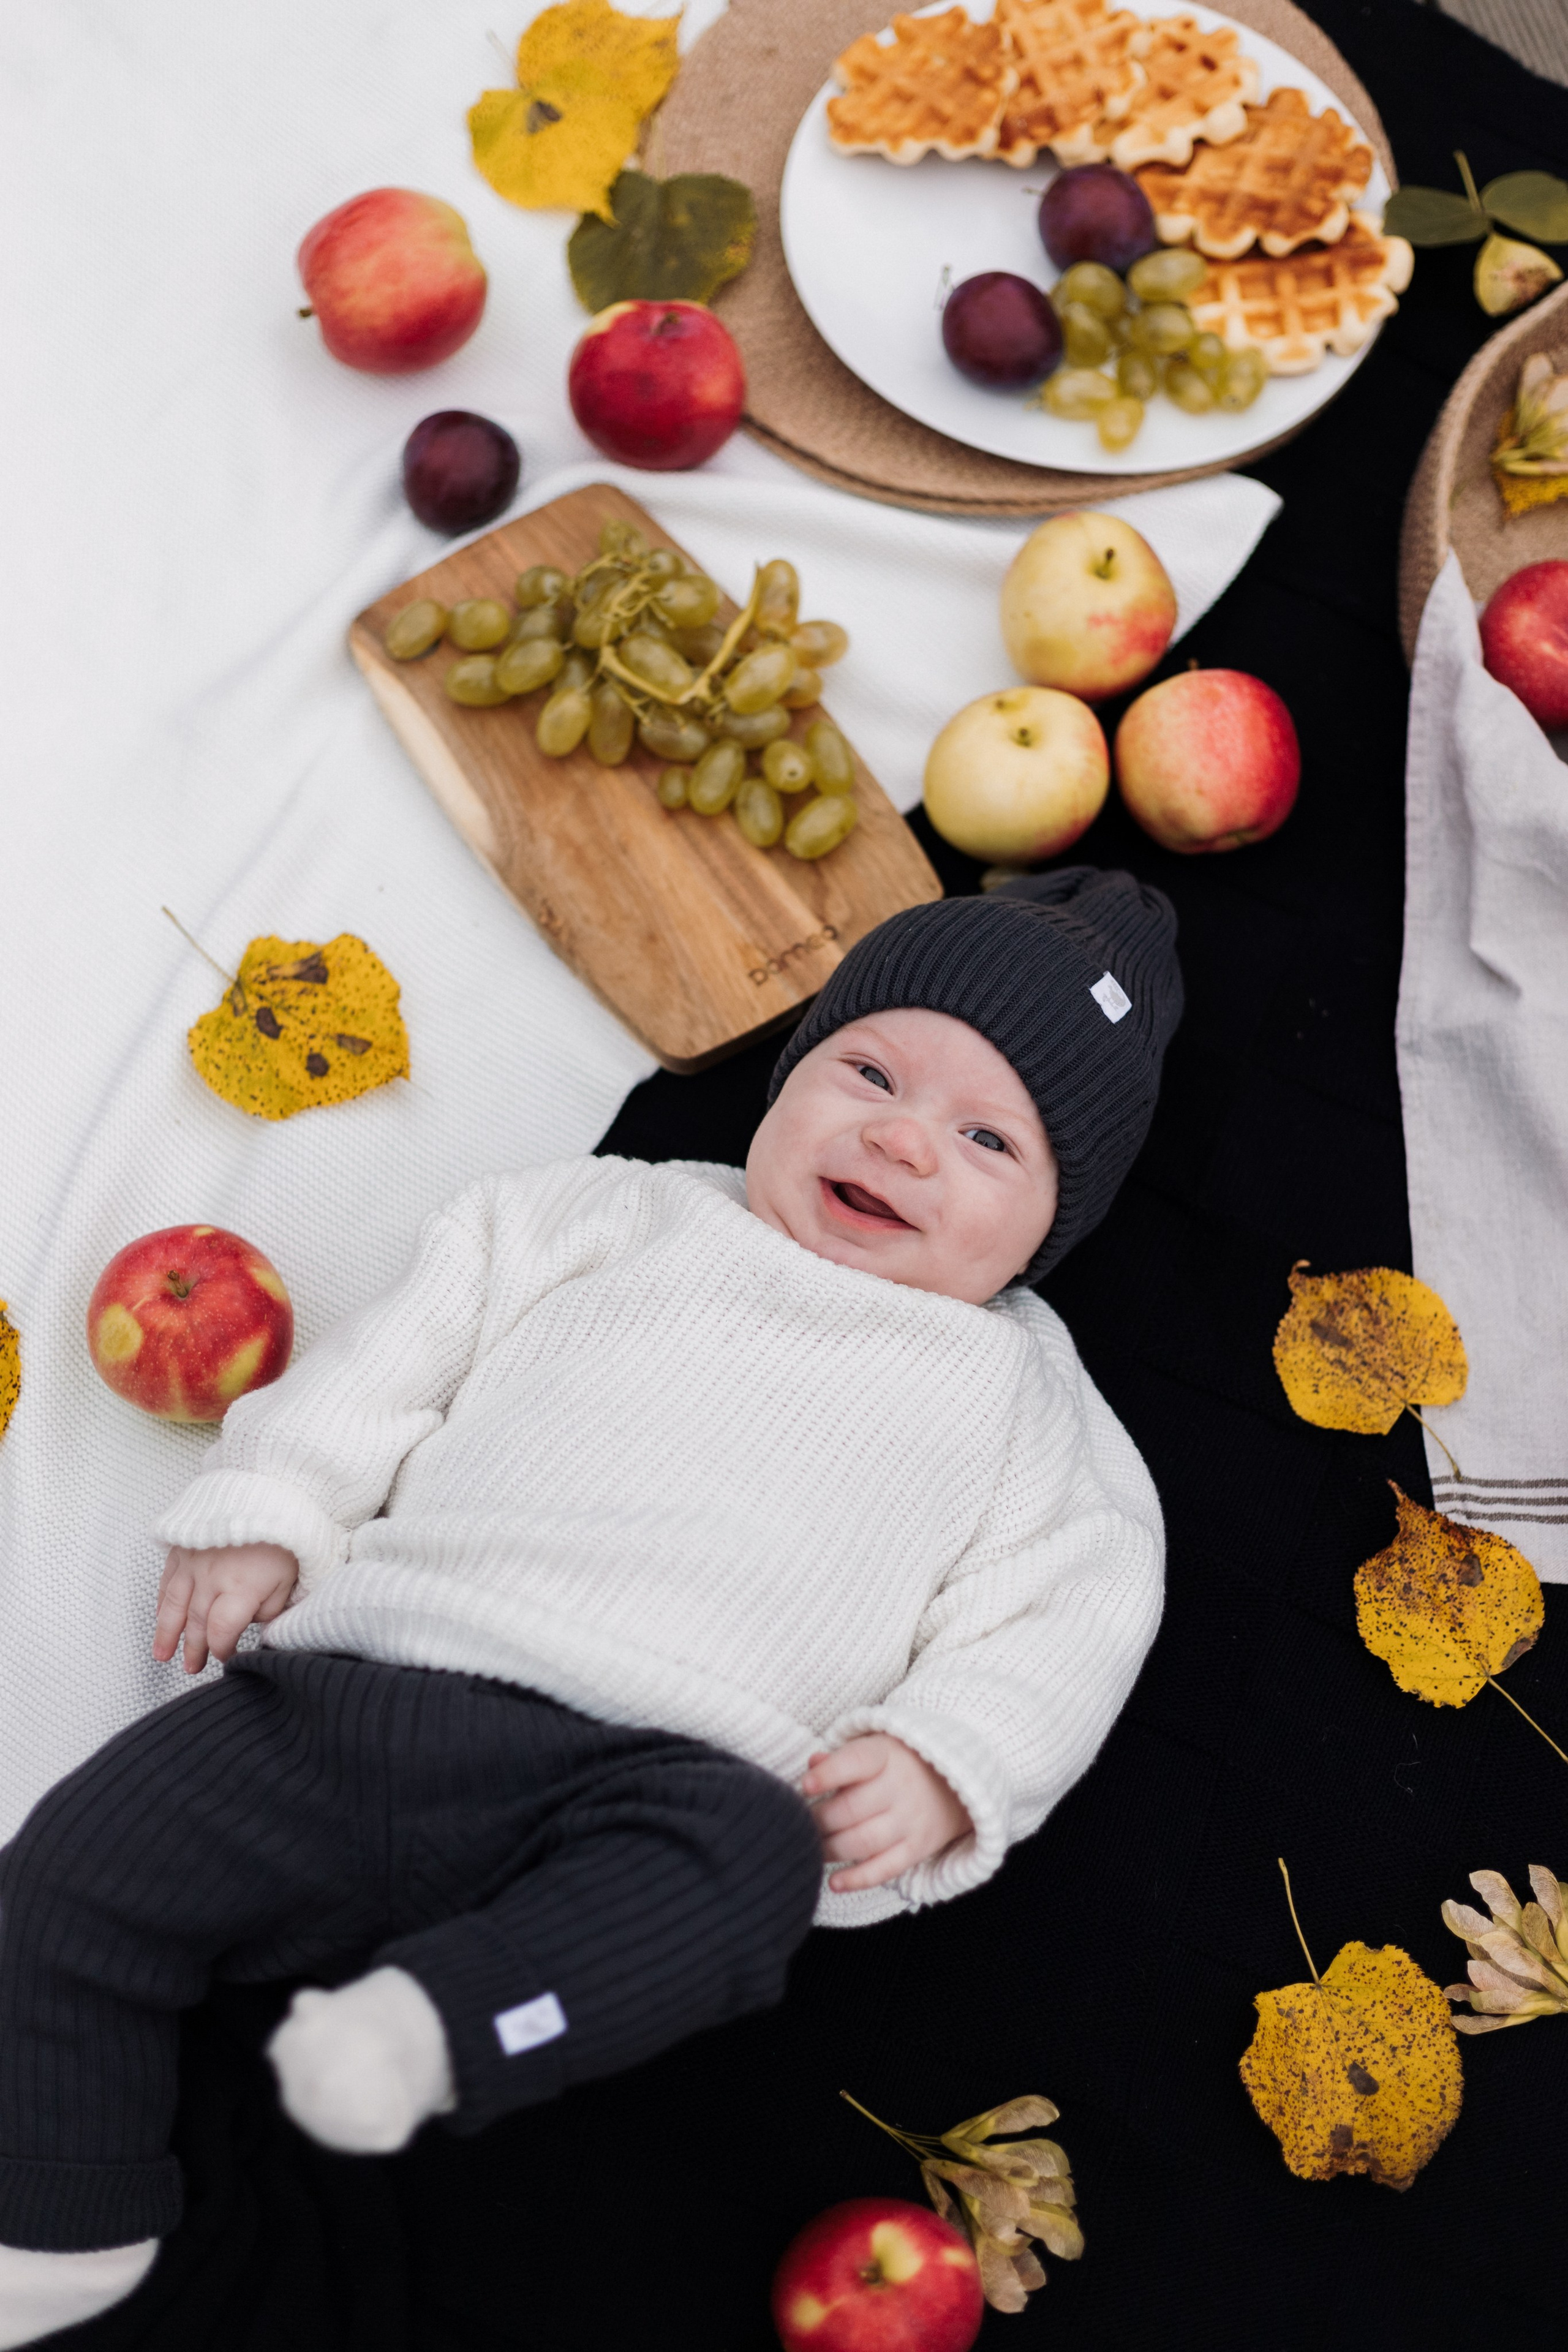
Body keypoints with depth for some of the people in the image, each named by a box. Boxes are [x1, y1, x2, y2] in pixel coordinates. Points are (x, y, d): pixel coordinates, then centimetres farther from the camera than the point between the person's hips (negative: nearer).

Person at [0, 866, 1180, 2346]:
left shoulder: (1018, 1393, 16)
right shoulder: (627, 1219, 19)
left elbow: (1071, 1611, 9)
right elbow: (410, 1345, 18)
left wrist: (941, 1763, -8)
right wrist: (265, 1510, 8)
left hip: (673, 1764, -2)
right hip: (375, 1678, 3)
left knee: (747, 1862, -35)